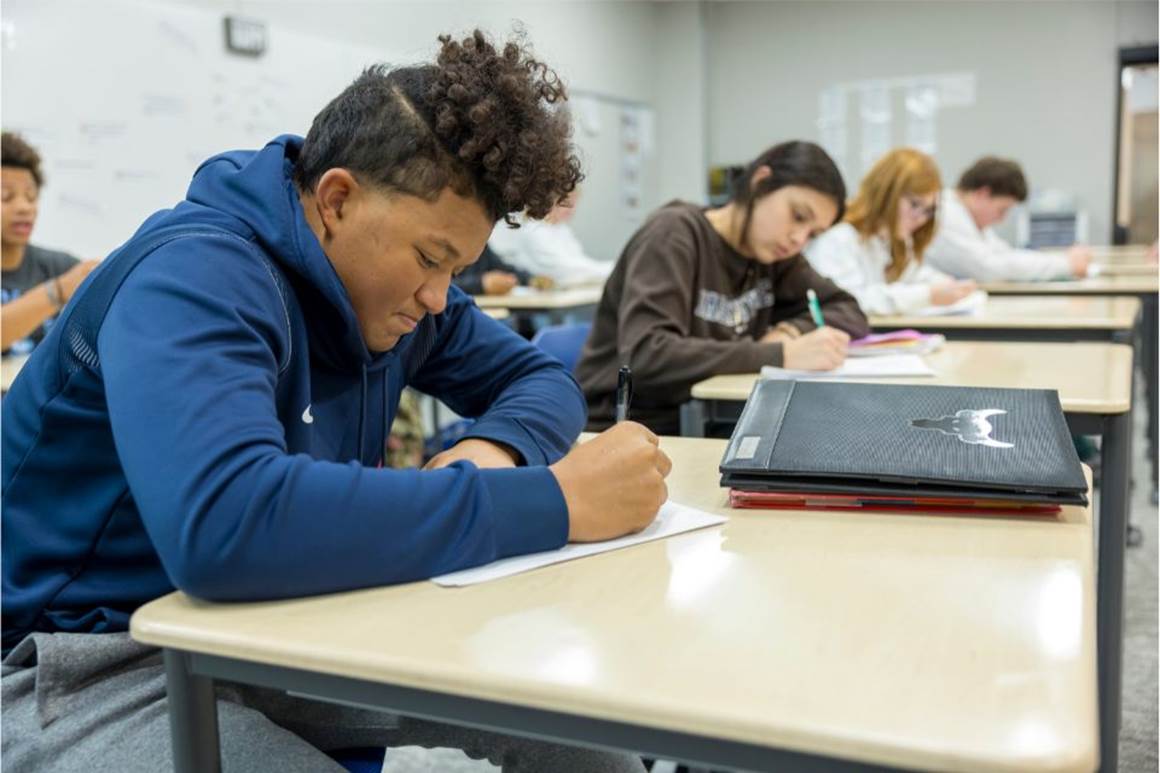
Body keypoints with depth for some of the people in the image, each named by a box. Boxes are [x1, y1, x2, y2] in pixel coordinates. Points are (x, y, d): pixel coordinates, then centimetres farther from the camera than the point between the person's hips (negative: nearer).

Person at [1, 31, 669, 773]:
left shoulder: (394, 283, -1)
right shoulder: (198, 274, -26)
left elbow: (542, 379, 7)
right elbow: (222, 526, -44)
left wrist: (495, 447, -18)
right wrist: (552, 500, -40)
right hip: (100, 665, -7)